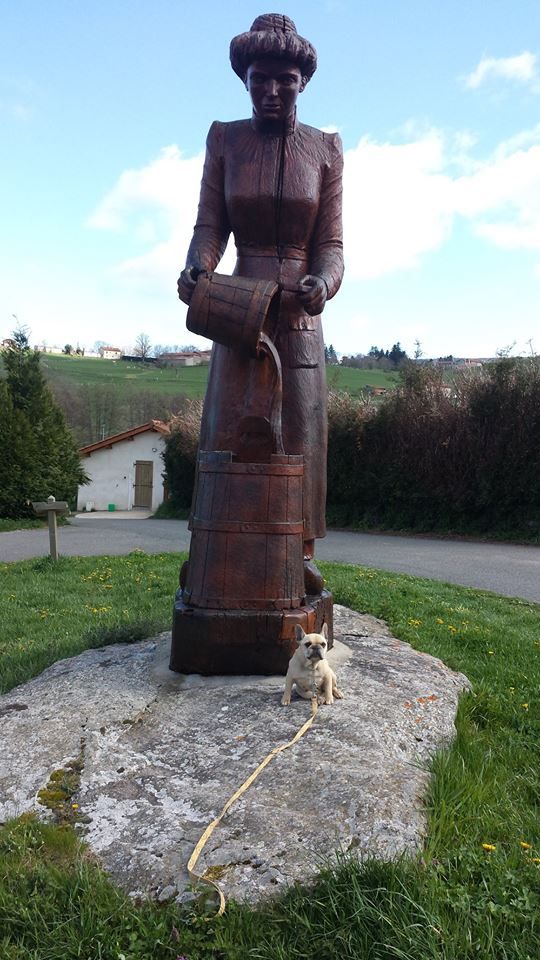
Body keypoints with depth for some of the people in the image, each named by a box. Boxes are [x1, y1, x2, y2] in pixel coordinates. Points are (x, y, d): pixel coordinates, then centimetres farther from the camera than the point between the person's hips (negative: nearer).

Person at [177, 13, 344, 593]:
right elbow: (209, 225, -1)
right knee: (229, 430, -5)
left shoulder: (325, 150, 1)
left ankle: (302, 557, 6)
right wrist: (197, 268, -23)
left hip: (299, 313, 0)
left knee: (300, 432, -1)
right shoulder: (225, 140, 2)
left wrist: (322, 283, -24)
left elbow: (330, 244, -2)